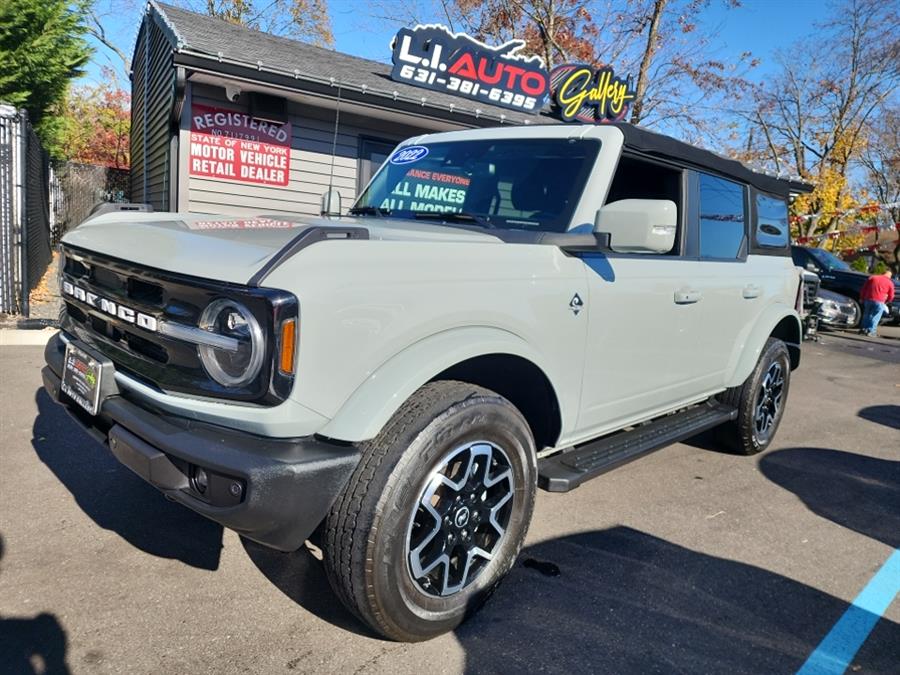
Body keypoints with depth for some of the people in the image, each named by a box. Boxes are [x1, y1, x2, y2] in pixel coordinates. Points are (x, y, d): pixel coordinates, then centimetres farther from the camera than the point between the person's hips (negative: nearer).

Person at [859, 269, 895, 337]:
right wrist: (886, 302, 27)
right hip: (879, 301, -3)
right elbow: (891, 296, 10)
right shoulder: (890, 283, 6)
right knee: (875, 317, 3)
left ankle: (863, 329, 22)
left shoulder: (872, 277, 12)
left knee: (867, 314, 17)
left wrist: (862, 298, 19)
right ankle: (871, 331, 0)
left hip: (868, 299, 3)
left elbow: (864, 288, 11)